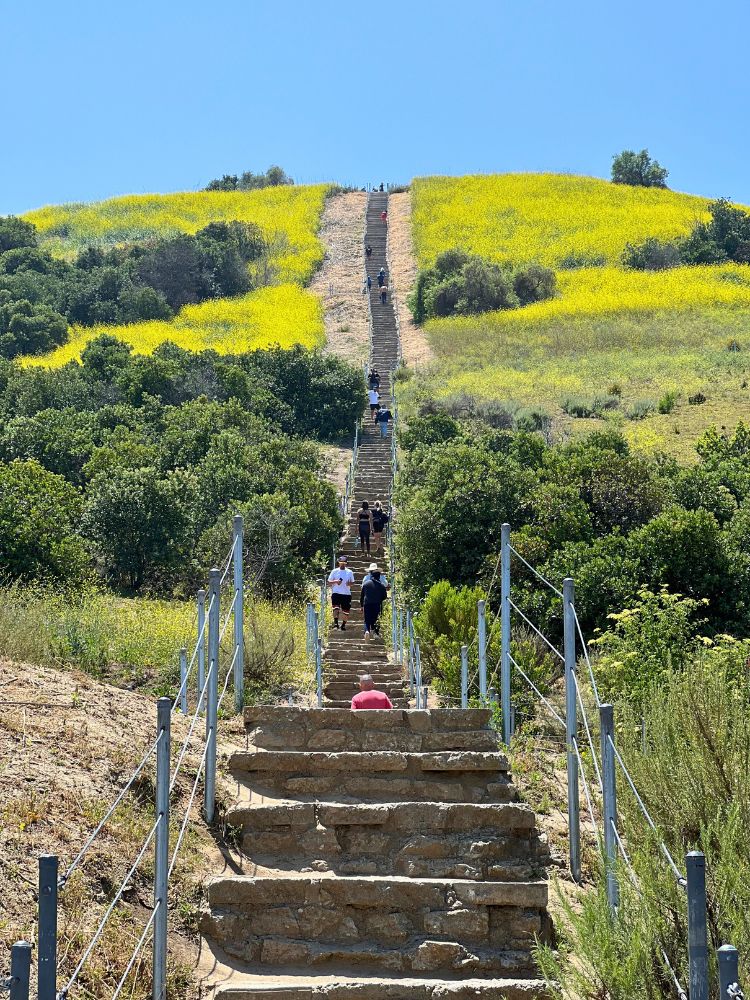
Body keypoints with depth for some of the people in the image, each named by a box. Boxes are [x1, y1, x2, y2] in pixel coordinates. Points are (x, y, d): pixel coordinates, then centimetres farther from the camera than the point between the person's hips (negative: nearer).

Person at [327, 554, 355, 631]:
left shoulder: (349, 572, 8)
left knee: (346, 610, 4)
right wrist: (335, 581, -15)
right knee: (336, 608, -21)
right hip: (336, 593, -2)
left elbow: (353, 582, 14)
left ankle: (343, 625, 19)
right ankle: (335, 623, -20)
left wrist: (350, 583, -10)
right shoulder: (334, 571, 5)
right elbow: (329, 582, 5)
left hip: (346, 594, 2)